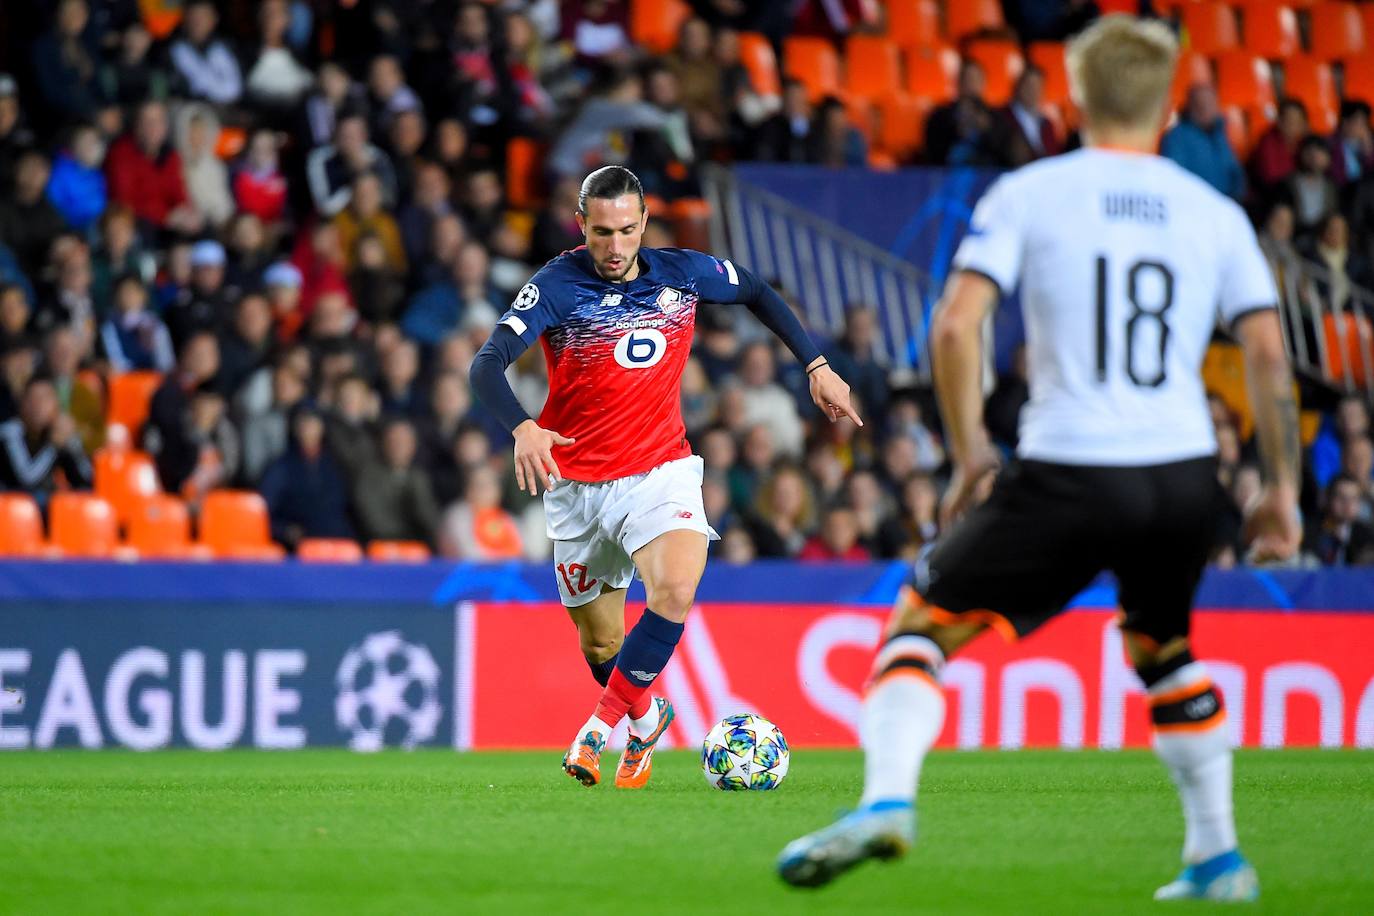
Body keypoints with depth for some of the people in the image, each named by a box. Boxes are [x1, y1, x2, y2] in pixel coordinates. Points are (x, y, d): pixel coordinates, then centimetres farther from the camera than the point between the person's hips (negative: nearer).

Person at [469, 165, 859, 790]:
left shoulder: (683, 272, -4)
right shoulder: (556, 287, -14)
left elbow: (756, 292, 17)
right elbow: (486, 367, -25)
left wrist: (816, 365, 12)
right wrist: (522, 428, -44)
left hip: (660, 473, 1)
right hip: (577, 486, 0)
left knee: (675, 591, -28)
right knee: (600, 645, 9)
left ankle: (602, 725, -14)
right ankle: (645, 718, 42)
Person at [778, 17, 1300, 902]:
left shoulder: (1027, 195, 2)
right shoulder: (1216, 214, 9)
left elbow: (956, 325, -8)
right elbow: (1270, 354, 5)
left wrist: (970, 450, 2)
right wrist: (1282, 488, 13)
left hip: (1068, 473, -3)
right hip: (1185, 478, 3)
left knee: (923, 620, 9)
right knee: (1162, 648, 29)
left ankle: (887, 798, -15)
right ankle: (1217, 859, 28)